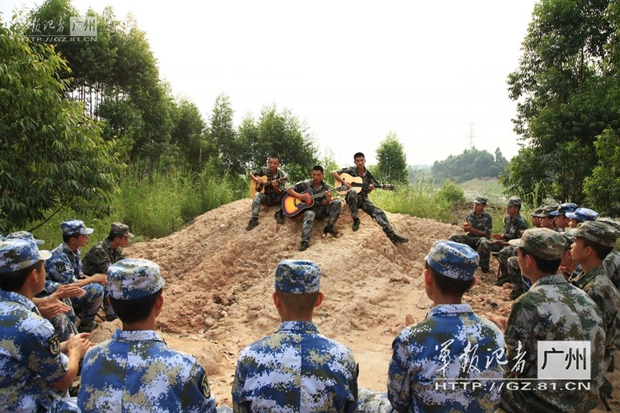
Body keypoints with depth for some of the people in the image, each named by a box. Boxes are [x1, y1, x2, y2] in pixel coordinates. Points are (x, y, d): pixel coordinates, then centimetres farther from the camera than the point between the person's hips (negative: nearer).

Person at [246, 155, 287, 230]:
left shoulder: (281, 175, -11)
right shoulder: (263, 170, -3)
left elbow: (281, 192, -15)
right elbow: (251, 174, 12)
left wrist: (275, 188, -37)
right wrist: (255, 179, -9)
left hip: (277, 198, -1)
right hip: (267, 198, 2)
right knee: (257, 195, -30)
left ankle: (279, 213, -26)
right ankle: (254, 219, -36)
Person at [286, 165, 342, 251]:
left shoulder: (325, 187, 4)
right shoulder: (305, 184, 0)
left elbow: (323, 204, -3)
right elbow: (289, 190, -2)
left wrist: (328, 200, -27)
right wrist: (301, 196, -16)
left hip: (321, 209, 3)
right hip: (309, 208, -3)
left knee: (337, 202, -18)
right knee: (310, 214, -41)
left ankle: (329, 227, -14)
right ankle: (305, 241, -52)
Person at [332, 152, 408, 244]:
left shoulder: (368, 174, 8)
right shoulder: (351, 170, -3)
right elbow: (333, 172, -8)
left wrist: (370, 189, -9)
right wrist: (344, 183, -17)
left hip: (363, 199, 4)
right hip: (352, 198, -4)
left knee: (379, 212, -20)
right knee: (352, 191, -41)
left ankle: (392, 236, -28)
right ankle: (355, 219, -28)